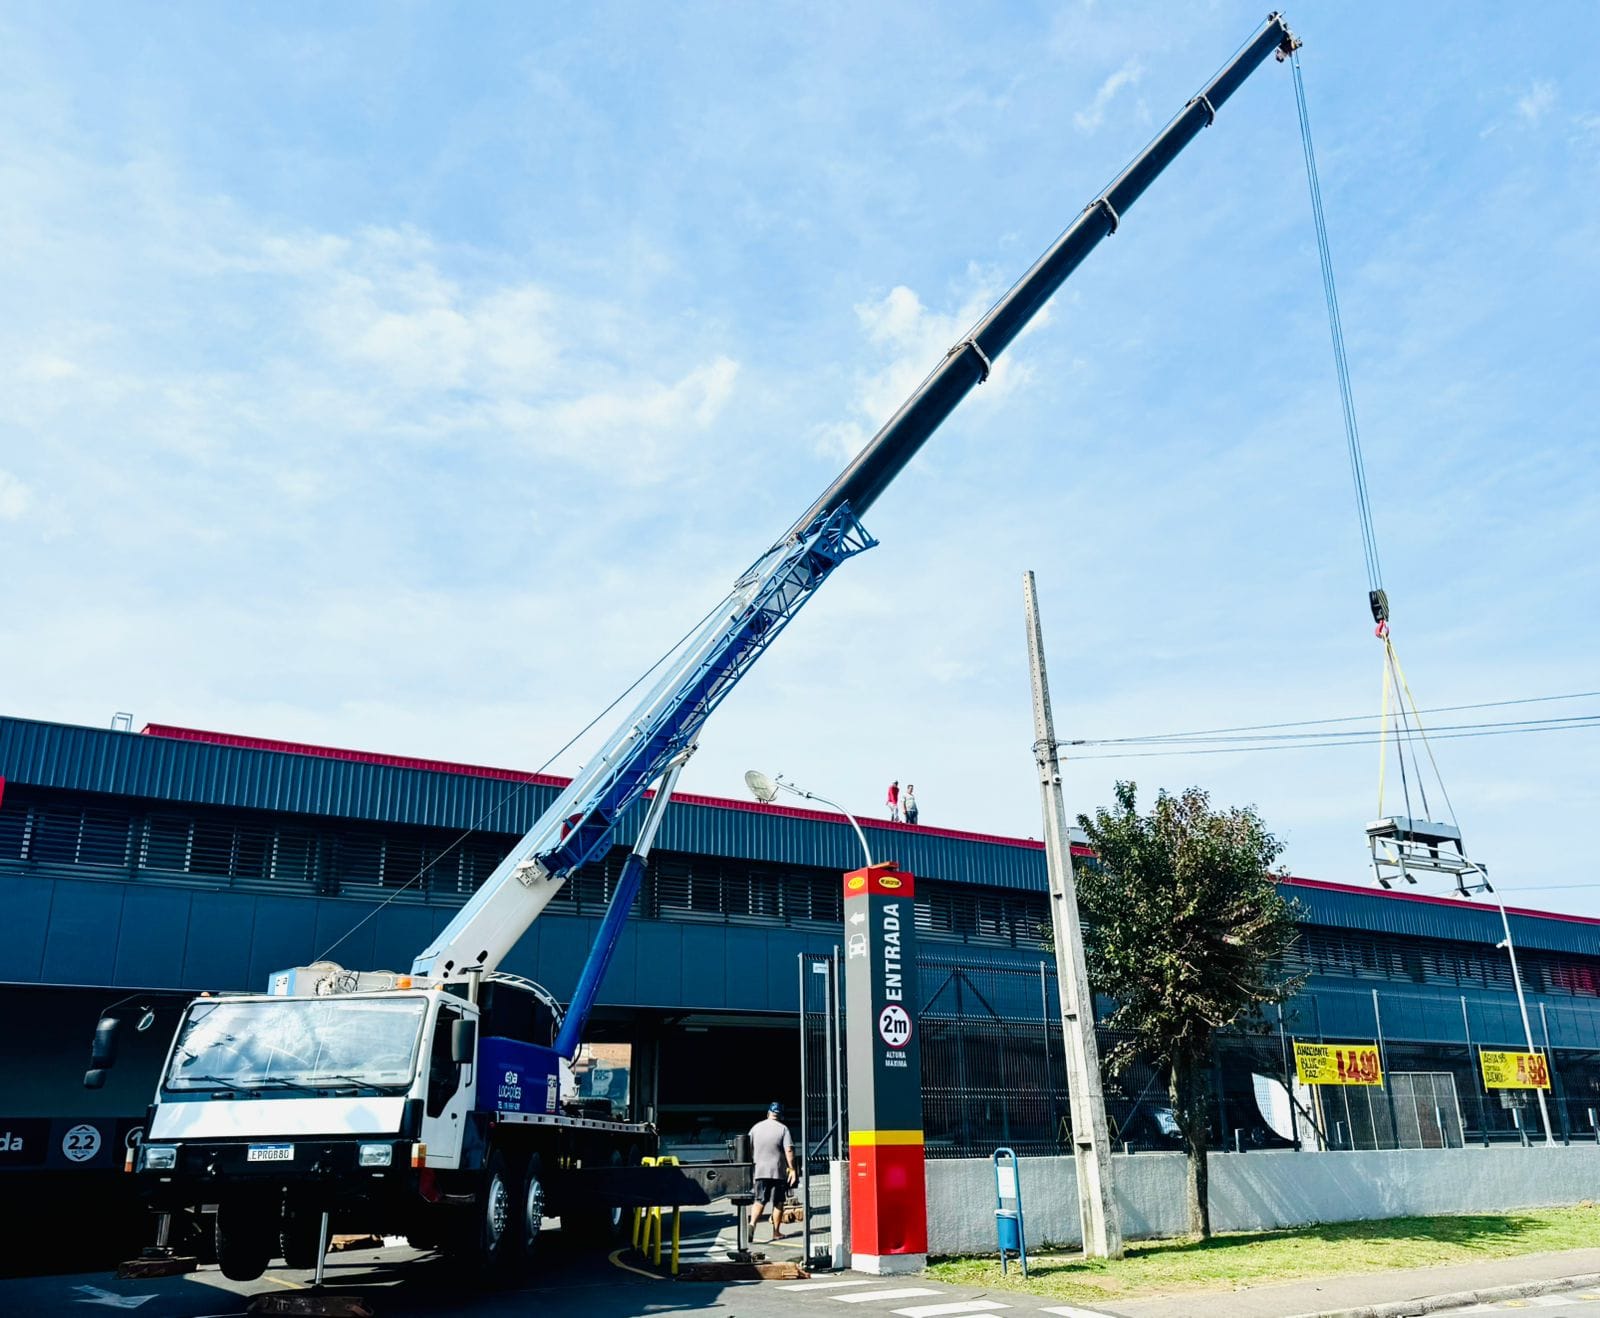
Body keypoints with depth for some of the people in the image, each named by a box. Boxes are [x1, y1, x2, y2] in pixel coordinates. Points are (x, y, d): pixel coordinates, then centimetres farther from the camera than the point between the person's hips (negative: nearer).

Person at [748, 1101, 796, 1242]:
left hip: (759, 1171, 3)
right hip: (778, 1172, -2)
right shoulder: (783, 1129, -4)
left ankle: (752, 1224, -17)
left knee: (759, 1201, 5)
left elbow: (748, 1149, 9)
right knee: (778, 1202, 9)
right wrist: (792, 1168, -8)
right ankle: (776, 1232, 12)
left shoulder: (756, 1127, 6)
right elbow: (789, 1150, -12)